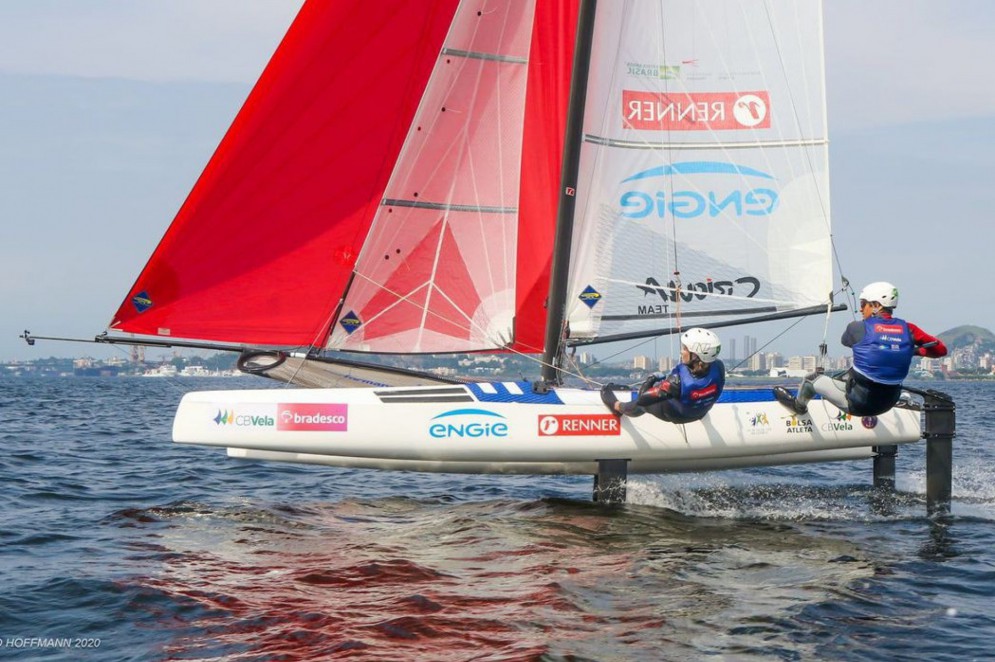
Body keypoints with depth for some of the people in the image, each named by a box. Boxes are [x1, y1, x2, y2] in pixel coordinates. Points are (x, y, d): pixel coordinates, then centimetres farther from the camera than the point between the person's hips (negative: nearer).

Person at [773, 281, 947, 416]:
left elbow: (845, 340, 11)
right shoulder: (907, 329, -6)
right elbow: (941, 349, -2)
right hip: (887, 404, 5)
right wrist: (914, 350, 13)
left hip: (858, 403, -5)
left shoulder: (858, 328, -13)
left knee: (812, 379, 20)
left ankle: (799, 405, 47)